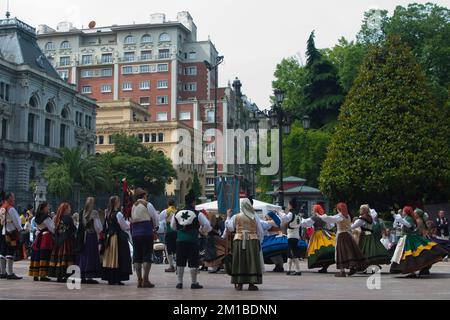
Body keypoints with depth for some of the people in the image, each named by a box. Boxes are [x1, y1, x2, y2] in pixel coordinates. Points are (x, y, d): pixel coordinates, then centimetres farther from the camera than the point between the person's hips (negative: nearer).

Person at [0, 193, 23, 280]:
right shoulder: (11, 209, -13)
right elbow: (16, 221, -12)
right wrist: (20, 230, -3)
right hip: (11, 233, -8)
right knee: (10, 253, -7)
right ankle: (10, 273, -8)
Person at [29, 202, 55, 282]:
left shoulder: (37, 218, 12)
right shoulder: (46, 218, -12)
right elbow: (52, 228, -11)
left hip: (38, 237, 8)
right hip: (46, 238, -8)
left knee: (37, 256, 9)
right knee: (44, 256, -6)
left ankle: (35, 275, 14)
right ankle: (43, 275, -7)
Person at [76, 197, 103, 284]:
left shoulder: (83, 213, 3)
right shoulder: (94, 213, -11)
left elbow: (80, 228, 8)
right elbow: (99, 227, -12)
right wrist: (99, 231, 9)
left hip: (83, 237, 5)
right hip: (92, 236, -5)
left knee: (83, 255, 9)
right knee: (91, 255, -1)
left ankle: (83, 277, 14)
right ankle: (89, 276, -4)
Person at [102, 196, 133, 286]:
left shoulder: (107, 214, 7)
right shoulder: (118, 214, -15)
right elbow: (125, 227, -9)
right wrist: (129, 223, 8)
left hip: (109, 237, 7)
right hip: (118, 238, -7)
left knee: (110, 258, 9)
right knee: (118, 258, -2)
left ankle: (110, 279, 13)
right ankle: (116, 279, -2)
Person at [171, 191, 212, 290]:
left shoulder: (177, 213, 7)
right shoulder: (197, 214, -6)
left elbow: (172, 226, 18)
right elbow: (207, 225, -7)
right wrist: (203, 231, 12)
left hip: (180, 240, 4)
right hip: (193, 241, -4)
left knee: (180, 262, 11)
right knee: (193, 263, 4)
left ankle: (179, 282, 16)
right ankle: (194, 283, 8)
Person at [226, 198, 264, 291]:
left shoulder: (236, 217, 0)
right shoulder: (255, 217, 1)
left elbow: (230, 228, 5)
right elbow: (260, 232, 4)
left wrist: (228, 216, 16)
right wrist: (259, 243, 15)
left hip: (239, 241, 1)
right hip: (252, 241, -1)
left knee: (240, 262, 7)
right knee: (252, 262, 3)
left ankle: (239, 283, 9)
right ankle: (251, 284, 2)